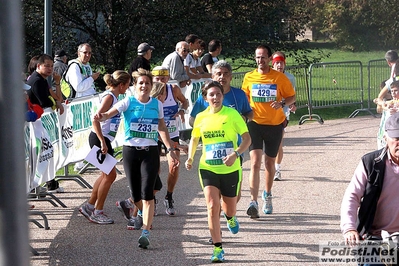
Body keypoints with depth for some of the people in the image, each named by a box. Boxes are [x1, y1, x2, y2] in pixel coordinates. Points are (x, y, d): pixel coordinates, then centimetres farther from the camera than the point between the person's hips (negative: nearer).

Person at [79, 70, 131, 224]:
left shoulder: (113, 97, 13)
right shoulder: (109, 97, -16)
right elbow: (95, 120, -25)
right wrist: (103, 142, -27)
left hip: (104, 139, 10)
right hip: (100, 138, -10)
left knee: (107, 174, 15)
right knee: (110, 175, -5)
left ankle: (89, 206, 23)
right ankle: (97, 212, 3)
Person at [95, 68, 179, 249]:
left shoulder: (157, 104, 5)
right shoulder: (128, 102, -3)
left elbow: (162, 129, 15)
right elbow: (110, 113, -18)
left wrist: (170, 149, 13)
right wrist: (101, 117, -40)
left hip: (150, 152, 0)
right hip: (130, 151, 0)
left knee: (147, 193, -13)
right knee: (135, 193, 7)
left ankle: (145, 232, -15)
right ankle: (143, 214, 42)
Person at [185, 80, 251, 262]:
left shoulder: (232, 114, -7)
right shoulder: (201, 117, 3)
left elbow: (247, 138, -6)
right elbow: (194, 139, 20)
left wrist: (236, 154, -21)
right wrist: (190, 158, 6)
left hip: (230, 169, -1)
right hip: (208, 169, 1)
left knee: (230, 208, 12)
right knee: (212, 206, -14)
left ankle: (230, 217, 52)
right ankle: (217, 248, -10)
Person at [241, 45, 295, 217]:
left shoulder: (279, 77, -2)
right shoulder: (249, 77, 2)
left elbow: (291, 96, 4)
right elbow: (244, 98, 16)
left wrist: (282, 103, -16)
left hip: (275, 125, 1)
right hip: (255, 124, -1)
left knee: (269, 162, 15)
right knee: (255, 162, -14)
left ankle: (267, 195, 39)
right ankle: (253, 203, -20)